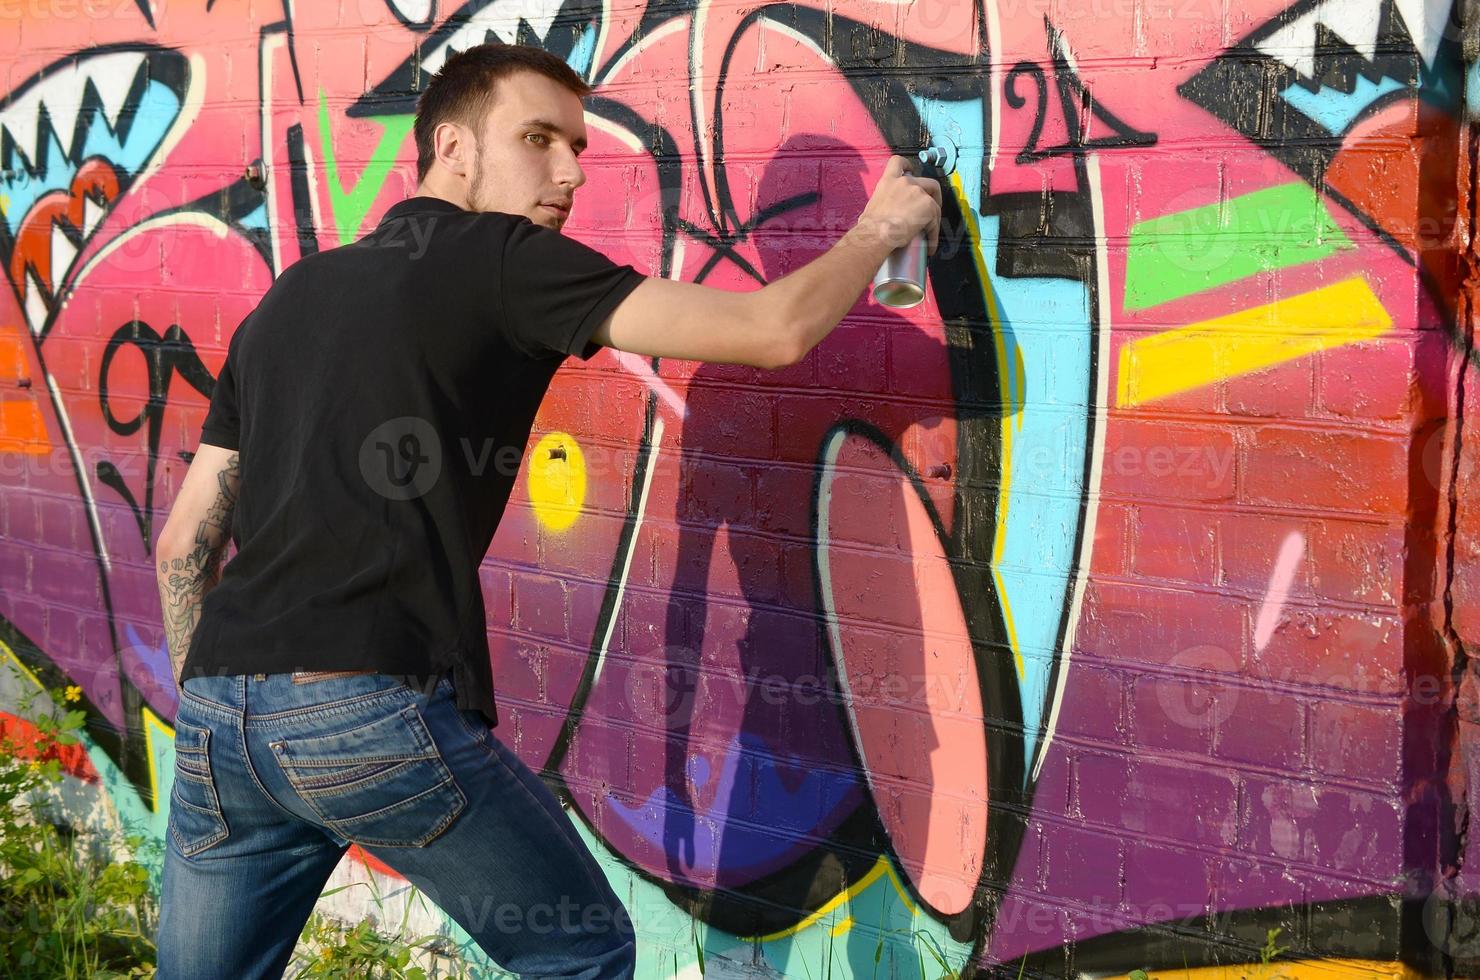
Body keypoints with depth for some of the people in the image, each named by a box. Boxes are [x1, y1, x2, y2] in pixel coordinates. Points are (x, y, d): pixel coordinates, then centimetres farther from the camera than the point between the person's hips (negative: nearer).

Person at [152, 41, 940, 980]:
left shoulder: (287, 298, 19)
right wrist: (881, 228, 14)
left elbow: (186, 540, 20)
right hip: (381, 716, -7)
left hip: (219, 724, 7)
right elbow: (775, 331, -3)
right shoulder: (501, 258, 0)